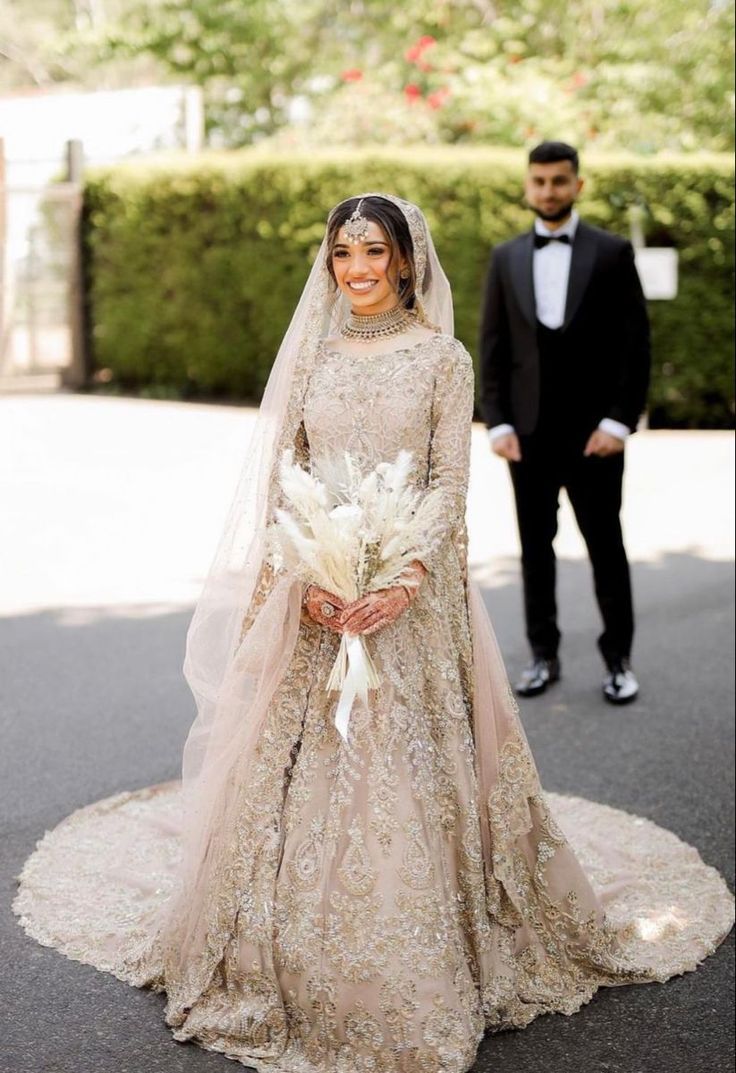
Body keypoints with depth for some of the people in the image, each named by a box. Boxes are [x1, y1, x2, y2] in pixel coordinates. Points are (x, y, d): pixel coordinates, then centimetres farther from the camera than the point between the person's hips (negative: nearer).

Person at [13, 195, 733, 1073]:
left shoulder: (442, 359, 1)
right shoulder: (311, 355, 9)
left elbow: (449, 485, -4)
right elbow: (282, 478, 6)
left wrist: (402, 580, -17)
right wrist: (307, 576, -9)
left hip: (410, 589, -2)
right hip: (313, 588, 3)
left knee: (407, 764, -2)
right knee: (301, 763, 4)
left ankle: (412, 973, 14)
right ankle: (302, 960, 19)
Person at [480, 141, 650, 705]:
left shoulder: (612, 252, 0)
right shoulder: (506, 257, 8)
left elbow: (636, 343, -3)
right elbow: (493, 346, 7)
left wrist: (618, 421, -11)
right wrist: (498, 422, -2)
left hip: (593, 431, -2)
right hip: (529, 431, 3)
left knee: (606, 546, 4)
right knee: (536, 546, 8)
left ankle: (618, 658, 16)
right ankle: (544, 655, 18)